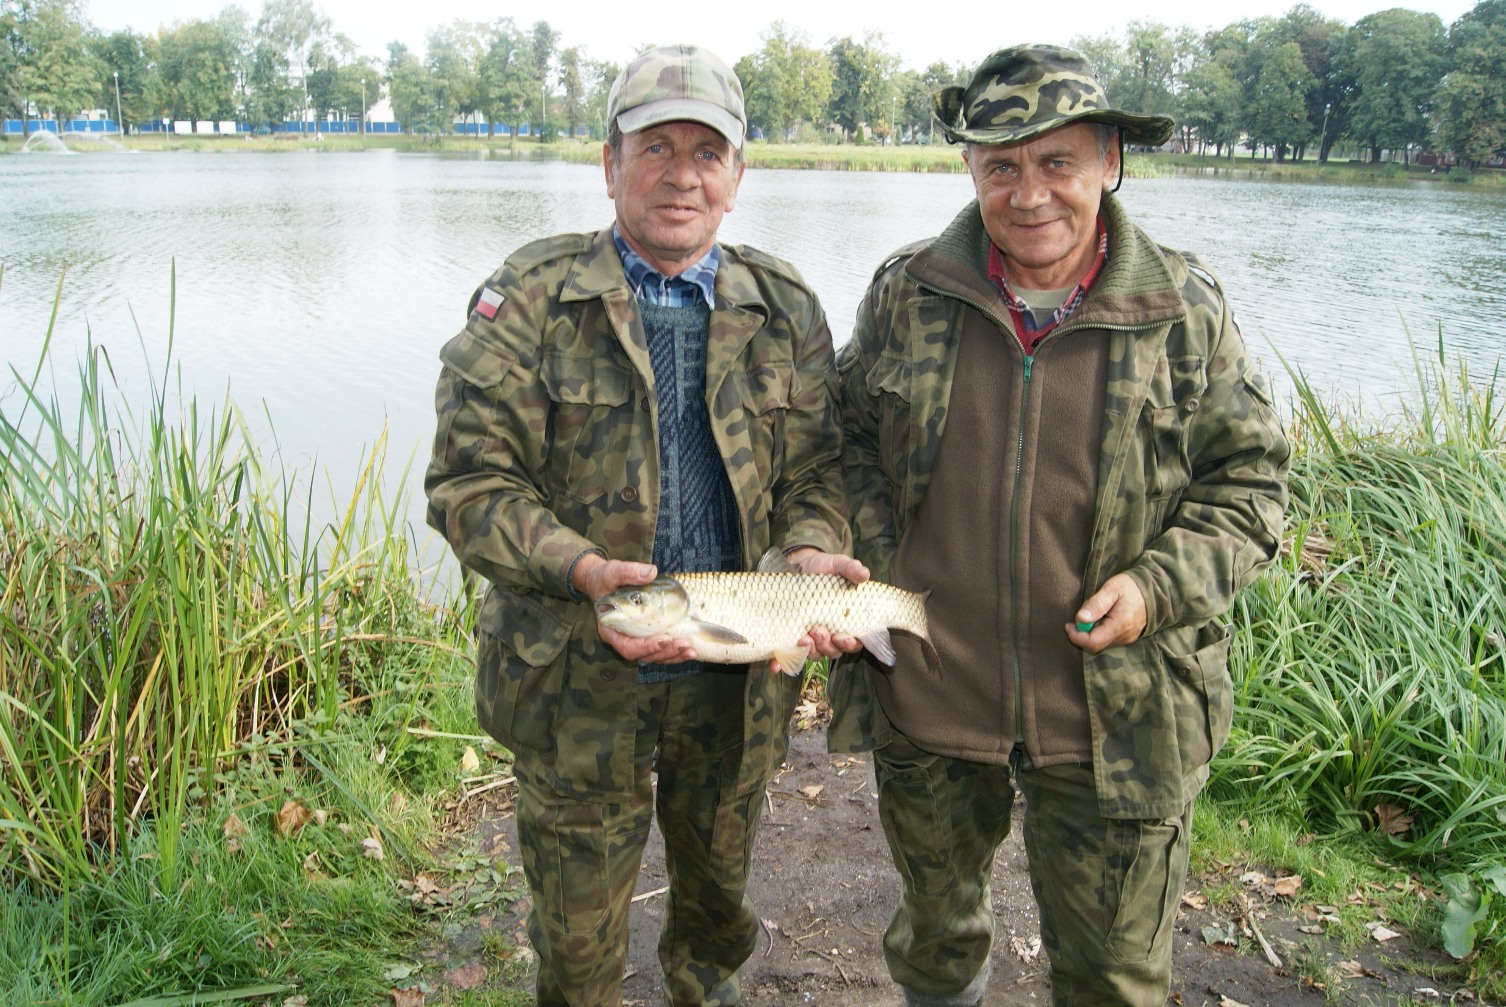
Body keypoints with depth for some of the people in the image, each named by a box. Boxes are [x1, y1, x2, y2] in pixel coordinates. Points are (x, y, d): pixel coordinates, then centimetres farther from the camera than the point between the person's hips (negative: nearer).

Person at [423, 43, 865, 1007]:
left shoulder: (785, 308, 0)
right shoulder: (531, 299, -10)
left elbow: (816, 470, 2)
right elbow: (469, 478, -14)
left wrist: (812, 553, -20)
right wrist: (580, 572, -30)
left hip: (739, 675, 3)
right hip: (581, 677, -3)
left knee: (719, 871, 27)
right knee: (579, 909, 15)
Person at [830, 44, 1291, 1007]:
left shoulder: (1185, 311, -6)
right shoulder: (908, 293, -3)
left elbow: (1247, 483, 0)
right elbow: (852, 440, 8)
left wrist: (1159, 587, -16)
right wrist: (879, 571, -6)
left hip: (1116, 719, -1)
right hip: (927, 694, 2)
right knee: (935, 910, 26)